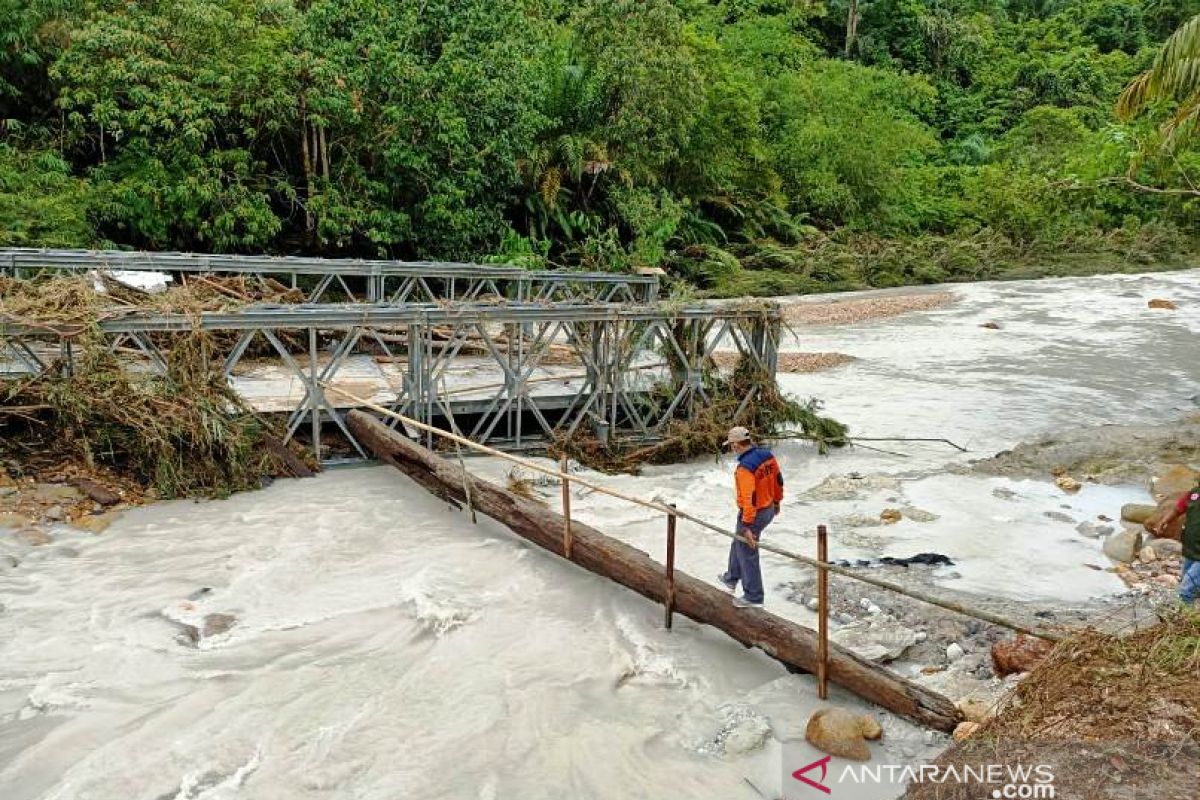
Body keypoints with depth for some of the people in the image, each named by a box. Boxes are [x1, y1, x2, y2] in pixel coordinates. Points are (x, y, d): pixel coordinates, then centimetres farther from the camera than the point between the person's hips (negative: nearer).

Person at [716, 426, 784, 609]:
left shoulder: (745, 467, -29)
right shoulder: (767, 455, -3)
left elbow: (749, 497, -31)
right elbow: (778, 480, 9)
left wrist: (747, 526, -27)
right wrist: (776, 501, 24)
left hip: (753, 514, -9)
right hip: (769, 510, 9)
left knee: (747, 554, 8)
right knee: (738, 543, 28)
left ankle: (753, 598, 20)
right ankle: (731, 578, 47)